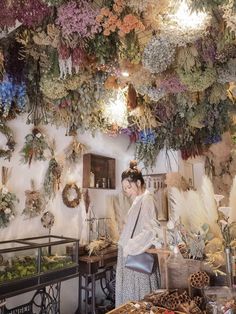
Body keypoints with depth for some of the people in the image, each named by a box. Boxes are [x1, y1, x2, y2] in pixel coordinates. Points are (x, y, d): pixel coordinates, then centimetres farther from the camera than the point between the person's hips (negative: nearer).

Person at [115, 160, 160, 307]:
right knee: (130, 292, 18)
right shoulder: (138, 200, 10)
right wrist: (127, 246, 9)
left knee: (139, 297, 6)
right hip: (132, 254, 9)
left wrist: (129, 247, -19)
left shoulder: (147, 199, -17)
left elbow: (150, 232, -24)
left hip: (140, 256, -8)